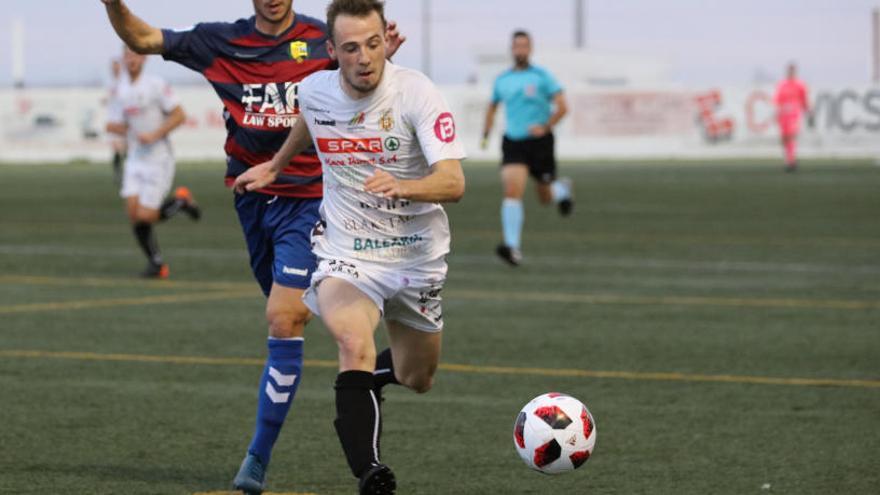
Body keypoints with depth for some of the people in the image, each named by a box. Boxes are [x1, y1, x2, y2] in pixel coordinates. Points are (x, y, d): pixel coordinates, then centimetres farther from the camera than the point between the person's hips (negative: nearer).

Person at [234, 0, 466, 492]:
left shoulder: (417, 93, -20)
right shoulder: (314, 90, -8)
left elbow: (453, 182, -29)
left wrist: (402, 186, -48)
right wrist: (275, 166, 32)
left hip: (417, 257, 0)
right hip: (345, 251, 0)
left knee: (417, 379, 18)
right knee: (355, 344, -31)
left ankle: (371, 375, 55)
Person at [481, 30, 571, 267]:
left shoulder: (541, 76, -5)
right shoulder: (502, 80, 7)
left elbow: (562, 107, -8)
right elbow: (492, 107, 24)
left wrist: (546, 127, -19)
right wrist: (486, 134, 13)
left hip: (539, 142, -2)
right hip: (513, 142, 2)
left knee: (545, 198, 12)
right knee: (512, 191, -19)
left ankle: (562, 189, 50)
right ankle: (513, 247, -22)